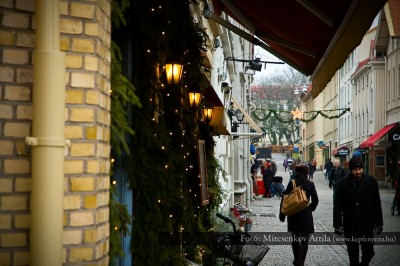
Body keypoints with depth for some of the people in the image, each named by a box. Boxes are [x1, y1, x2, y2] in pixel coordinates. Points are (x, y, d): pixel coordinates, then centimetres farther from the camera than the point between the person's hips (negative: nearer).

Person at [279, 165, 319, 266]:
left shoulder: (292, 183, -6)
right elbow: (315, 200, 2)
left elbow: (284, 199, -7)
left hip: (293, 215, 1)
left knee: (295, 239, 17)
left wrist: (282, 214, 0)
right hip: (306, 216, 0)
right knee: (304, 240, 0)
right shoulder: (310, 184, -2)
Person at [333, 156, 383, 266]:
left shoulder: (371, 182, -3)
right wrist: (338, 225, -9)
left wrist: (379, 223, 4)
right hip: (350, 227, -1)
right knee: (353, 254, 9)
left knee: (368, 252, 6)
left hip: (367, 225, 1)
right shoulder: (343, 184, -8)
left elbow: (377, 204, 3)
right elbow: (338, 206, -6)